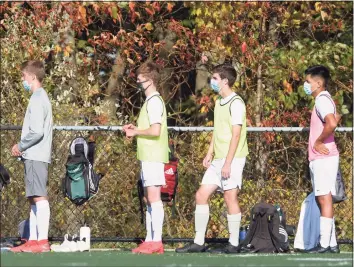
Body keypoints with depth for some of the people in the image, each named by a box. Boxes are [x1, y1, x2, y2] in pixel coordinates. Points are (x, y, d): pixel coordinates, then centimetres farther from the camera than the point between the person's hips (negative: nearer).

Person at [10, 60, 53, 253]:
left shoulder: (37, 99, -13)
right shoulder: (41, 97, 18)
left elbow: (37, 131, -21)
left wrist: (20, 146, -8)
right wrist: (22, 147, 11)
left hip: (35, 157, -10)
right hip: (36, 156, 10)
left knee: (39, 197, -12)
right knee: (34, 199, 11)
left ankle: (42, 241, -16)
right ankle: (33, 240, 13)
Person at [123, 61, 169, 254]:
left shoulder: (154, 101, -13)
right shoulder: (151, 101, 18)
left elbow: (155, 130, -21)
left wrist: (135, 132, -9)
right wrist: (136, 128, 12)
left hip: (153, 157, -10)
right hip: (149, 157, 10)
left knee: (154, 197, -10)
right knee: (149, 199, 11)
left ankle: (156, 241, -12)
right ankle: (150, 240, 15)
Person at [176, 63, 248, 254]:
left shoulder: (236, 103, -12)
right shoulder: (219, 102, 16)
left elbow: (236, 135, -16)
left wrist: (228, 163, -19)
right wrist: (210, 154, 17)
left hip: (232, 159, -9)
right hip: (218, 160, 9)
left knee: (230, 197, -4)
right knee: (201, 195, 5)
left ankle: (233, 244, 4)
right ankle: (198, 242, 8)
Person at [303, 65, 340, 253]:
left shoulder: (322, 100, -15)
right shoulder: (324, 100, 16)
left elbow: (332, 123, -31)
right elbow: (336, 117, 34)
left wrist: (319, 142, -18)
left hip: (323, 158, -10)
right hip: (320, 158, 10)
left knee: (324, 199, -10)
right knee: (322, 200, 11)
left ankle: (325, 244, -11)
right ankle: (331, 243, 13)